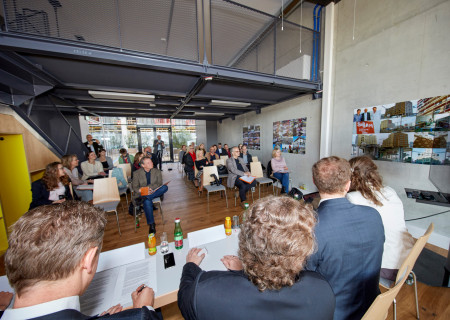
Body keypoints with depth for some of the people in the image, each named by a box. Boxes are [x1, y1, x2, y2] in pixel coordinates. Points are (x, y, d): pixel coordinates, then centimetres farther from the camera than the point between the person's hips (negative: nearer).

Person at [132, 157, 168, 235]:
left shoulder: (157, 171, 5)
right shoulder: (137, 173, 3)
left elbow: (159, 184, -2)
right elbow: (134, 187, 2)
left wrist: (149, 187, -20)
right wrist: (140, 190, -21)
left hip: (155, 192, 2)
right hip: (143, 194, -1)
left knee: (165, 187, -29)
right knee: (147, 201, -36)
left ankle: (146, 197, -32)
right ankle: (151, 224, -25)